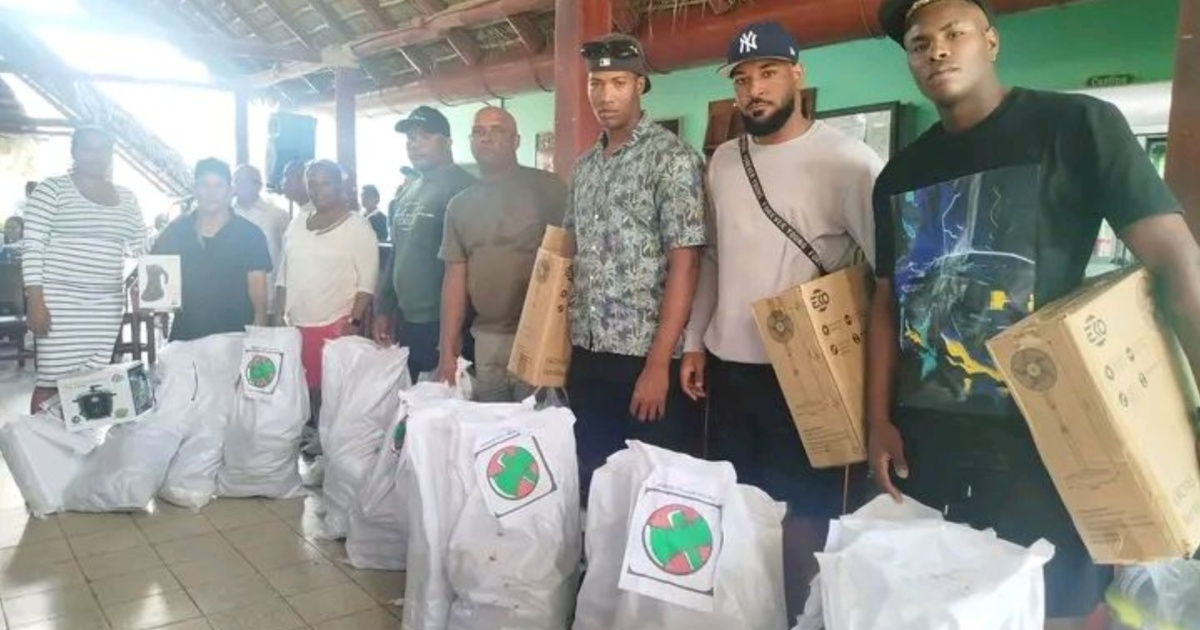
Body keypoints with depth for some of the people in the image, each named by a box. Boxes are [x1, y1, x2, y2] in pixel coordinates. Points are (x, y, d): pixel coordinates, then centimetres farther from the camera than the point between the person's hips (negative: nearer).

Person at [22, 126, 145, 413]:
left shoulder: (126, 198, 13)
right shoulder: (53, 188, -1)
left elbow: (141, 250, 16)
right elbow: (32, 246, -6)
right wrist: (35, 301, -13)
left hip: (108, 303, 4)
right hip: (60, 299, -4)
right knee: (52, 381, -4)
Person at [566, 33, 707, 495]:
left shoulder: (672, 157, -8)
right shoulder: (585, 165, 12)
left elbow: (684, 264, -13)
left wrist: (658, 364, -17)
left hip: (646, 357, -6)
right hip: (585, 355, 6)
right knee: (588, 478, 14)